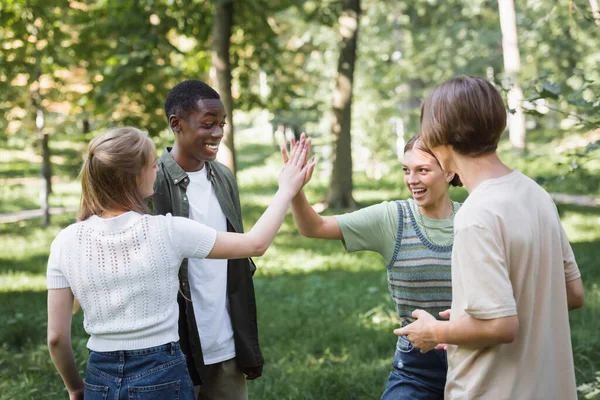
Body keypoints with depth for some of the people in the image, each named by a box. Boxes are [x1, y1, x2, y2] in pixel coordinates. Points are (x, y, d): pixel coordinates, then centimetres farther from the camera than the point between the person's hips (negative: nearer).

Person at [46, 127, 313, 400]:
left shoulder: (66, 243, -8)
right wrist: (287, 189, 9)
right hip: (162, 377, -2)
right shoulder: (167, 232, -15)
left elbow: (56, 337, -3)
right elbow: (256, 244, -4)